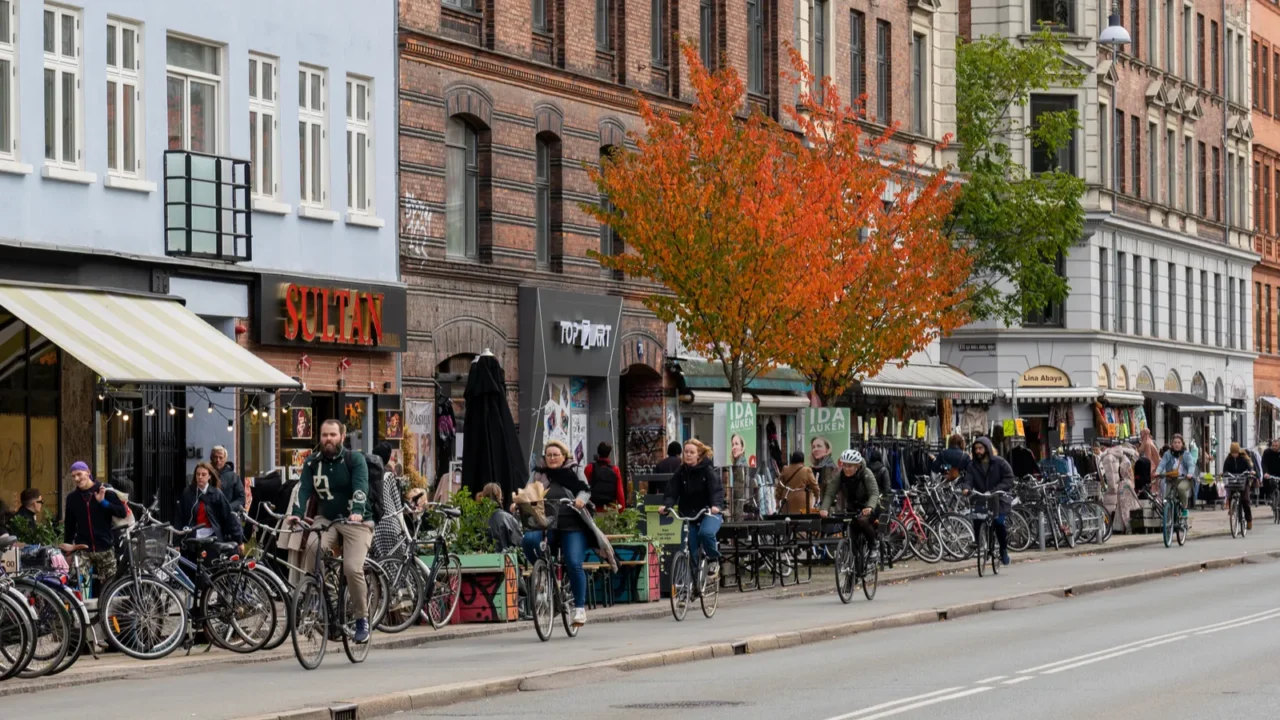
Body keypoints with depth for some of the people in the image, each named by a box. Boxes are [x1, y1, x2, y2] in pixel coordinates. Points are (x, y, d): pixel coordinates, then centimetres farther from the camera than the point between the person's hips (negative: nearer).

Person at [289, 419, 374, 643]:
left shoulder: (354, 460, -8)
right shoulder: (313, 462, 3)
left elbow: (360, 488, -22)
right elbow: (304, 489, -10)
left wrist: (357, 512, -41)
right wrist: (296, 514, -28)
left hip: (354, 522, -3)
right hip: (326, 520, 3)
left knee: (353, 568, -20)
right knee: (312, 548, -30)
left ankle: (362, 619, -2)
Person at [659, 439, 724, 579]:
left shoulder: (708, 470, -6)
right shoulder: (681, 472, 5)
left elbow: (717, 489, -18)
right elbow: (672, 491, -5)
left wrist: (716, 505, -38)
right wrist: (666, 505, -25)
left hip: (709, 512, -4)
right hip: (688, 514, 4)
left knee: (705, 533, -32)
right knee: (691, 546, -2)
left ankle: (713, 560, -7)